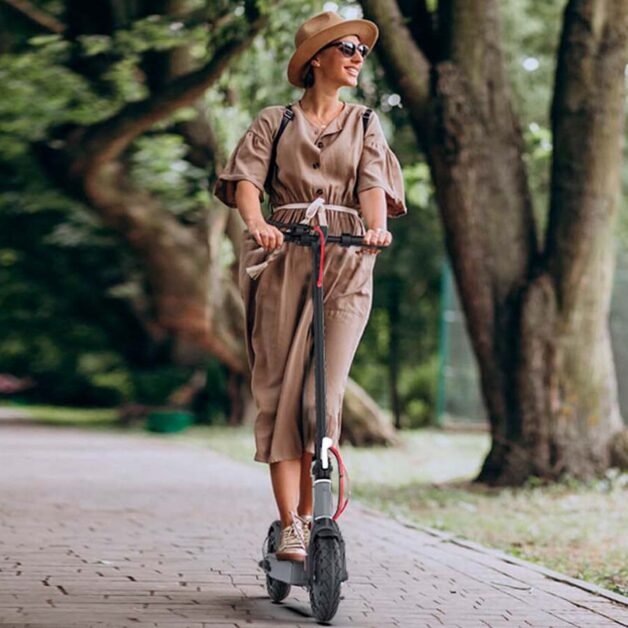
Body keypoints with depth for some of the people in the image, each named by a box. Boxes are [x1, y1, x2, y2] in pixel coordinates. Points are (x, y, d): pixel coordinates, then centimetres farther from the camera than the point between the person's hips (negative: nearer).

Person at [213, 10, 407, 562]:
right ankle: (289, 527, -6)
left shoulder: (365, 125, 16)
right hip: (283, 258, 0)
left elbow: (373, 185, 0)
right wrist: (256, 221, -26)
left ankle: (308, 518, 5)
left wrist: (377, 226, -23)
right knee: (280, 392, -7)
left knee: (324, 395, -9)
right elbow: (246, 178, -4)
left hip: (346, 262, 1)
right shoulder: (274, 123, 11)